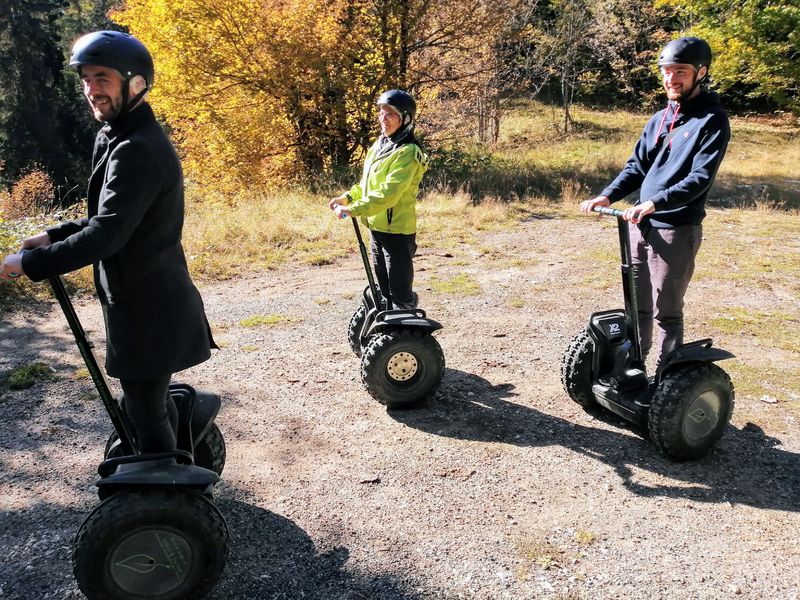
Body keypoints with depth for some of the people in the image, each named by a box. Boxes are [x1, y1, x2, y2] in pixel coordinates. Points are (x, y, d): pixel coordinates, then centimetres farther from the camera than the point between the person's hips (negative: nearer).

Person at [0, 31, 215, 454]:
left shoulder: (138, 149, -21)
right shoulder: (117, 139, 13)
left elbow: (107, 233, -27)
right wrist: (54, 236, 9)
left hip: (147, 310, -11)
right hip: (148, 302, 11)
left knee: (145, 412, -1)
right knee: (152, 401, 22)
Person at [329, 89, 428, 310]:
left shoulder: (408, 153, -18)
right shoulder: (379, 145, 11)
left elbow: (388, 193, -27)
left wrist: (352, 210, -28)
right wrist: (347, 197, 6)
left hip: (397, 231, -9)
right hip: (376, 227, 9)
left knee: (400, 293, -3)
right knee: (383, 288, 22)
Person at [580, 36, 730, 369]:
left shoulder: (712, 121, -7)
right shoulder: (660, 118, 15)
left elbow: (700, 178, -18)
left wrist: (653, 204, -30)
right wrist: (607, 196, -3)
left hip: (676, 230, -7)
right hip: (641, 225, 7)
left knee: (666, 312, 1)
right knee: (637, 306, 15)